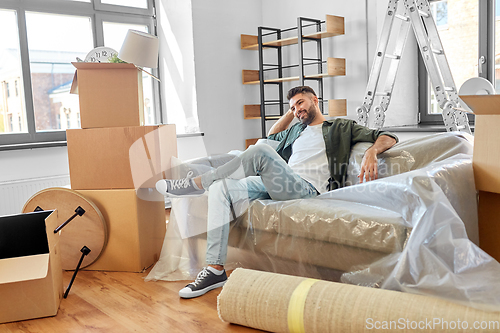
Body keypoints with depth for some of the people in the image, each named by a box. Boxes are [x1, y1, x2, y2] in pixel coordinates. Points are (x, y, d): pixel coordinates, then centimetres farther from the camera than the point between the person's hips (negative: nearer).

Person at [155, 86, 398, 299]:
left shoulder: (341, 127, 15)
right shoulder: (297, 129, 34)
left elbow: (388, 137, 8)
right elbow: (272, 135, 51)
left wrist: (371, 152, -15)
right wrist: (291, 112, 39)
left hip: (308, 190, -7)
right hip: (277, 187, 7)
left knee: (261, 152, -32)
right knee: (220, 187, -14)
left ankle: (195, 184, -17)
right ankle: (215, 269, -19)